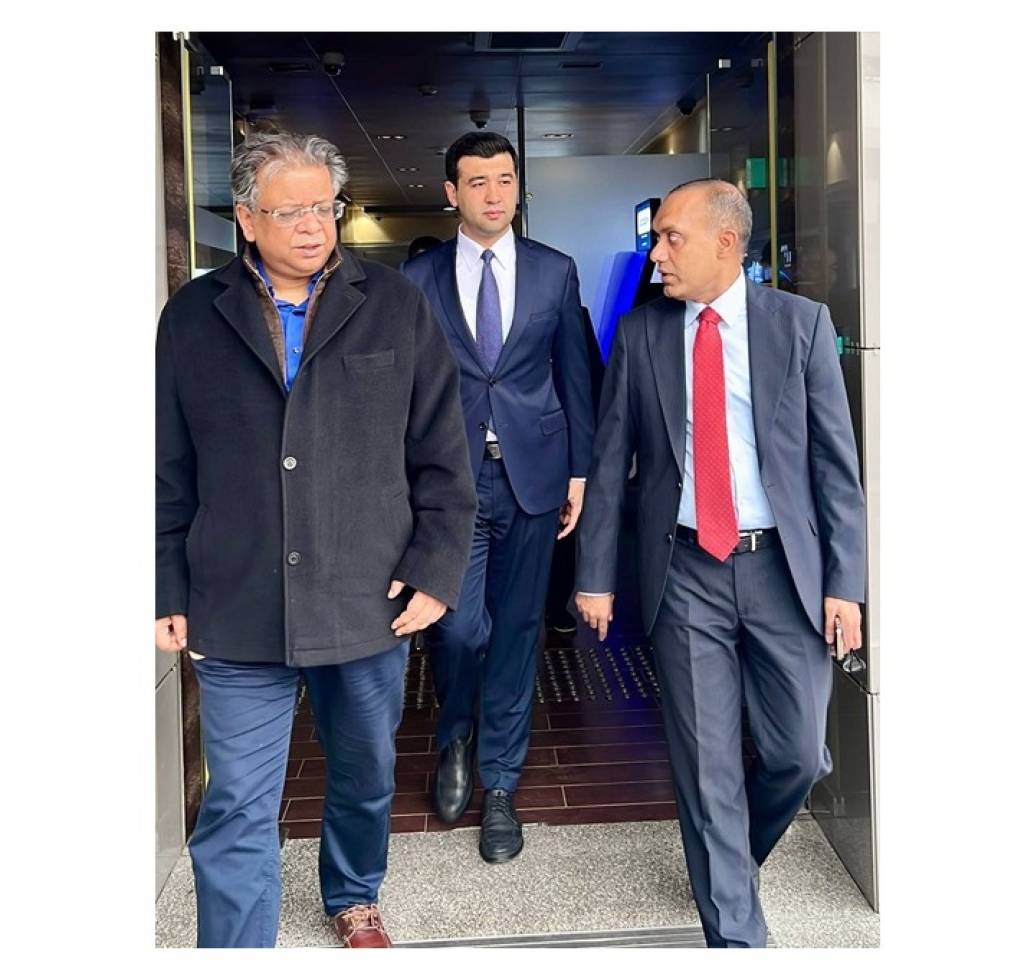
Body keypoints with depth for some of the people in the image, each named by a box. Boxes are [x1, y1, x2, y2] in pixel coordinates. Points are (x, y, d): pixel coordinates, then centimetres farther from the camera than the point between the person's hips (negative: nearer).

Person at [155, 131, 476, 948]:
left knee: (366, 779, 20)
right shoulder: (193, 316, 3)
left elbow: (441, 457, 2)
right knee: (237, 811, 1)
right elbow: (168, 474, 4)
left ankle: (355, 900, 47)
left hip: (371, 603, 1)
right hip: (237, 611, -1)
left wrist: (436, 570, -4)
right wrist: (167, 592, 1)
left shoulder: (396, 308, 1)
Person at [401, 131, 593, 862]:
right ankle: (457, 736, 27)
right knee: (460, 626, -6)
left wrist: (579, 471, 5)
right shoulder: (418, 279, 4)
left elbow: (575, 376, 8)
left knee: (516, 631, 6)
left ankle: (500, 786, 21)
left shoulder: (556, 272, 6)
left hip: (531, 475, 1)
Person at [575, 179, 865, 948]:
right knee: (705, 762, 4)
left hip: (782, 568, 0)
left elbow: (836, 460, -1)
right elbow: (609, 464, 5)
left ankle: (731, 853, 37)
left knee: (799, 753, 5)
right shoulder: (640, 332, 4)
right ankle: (733, 929, 21)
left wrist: (845, 581, -5)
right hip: (685, 572, 1)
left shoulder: (801, 323, 0)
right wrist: (595, 575, 2)